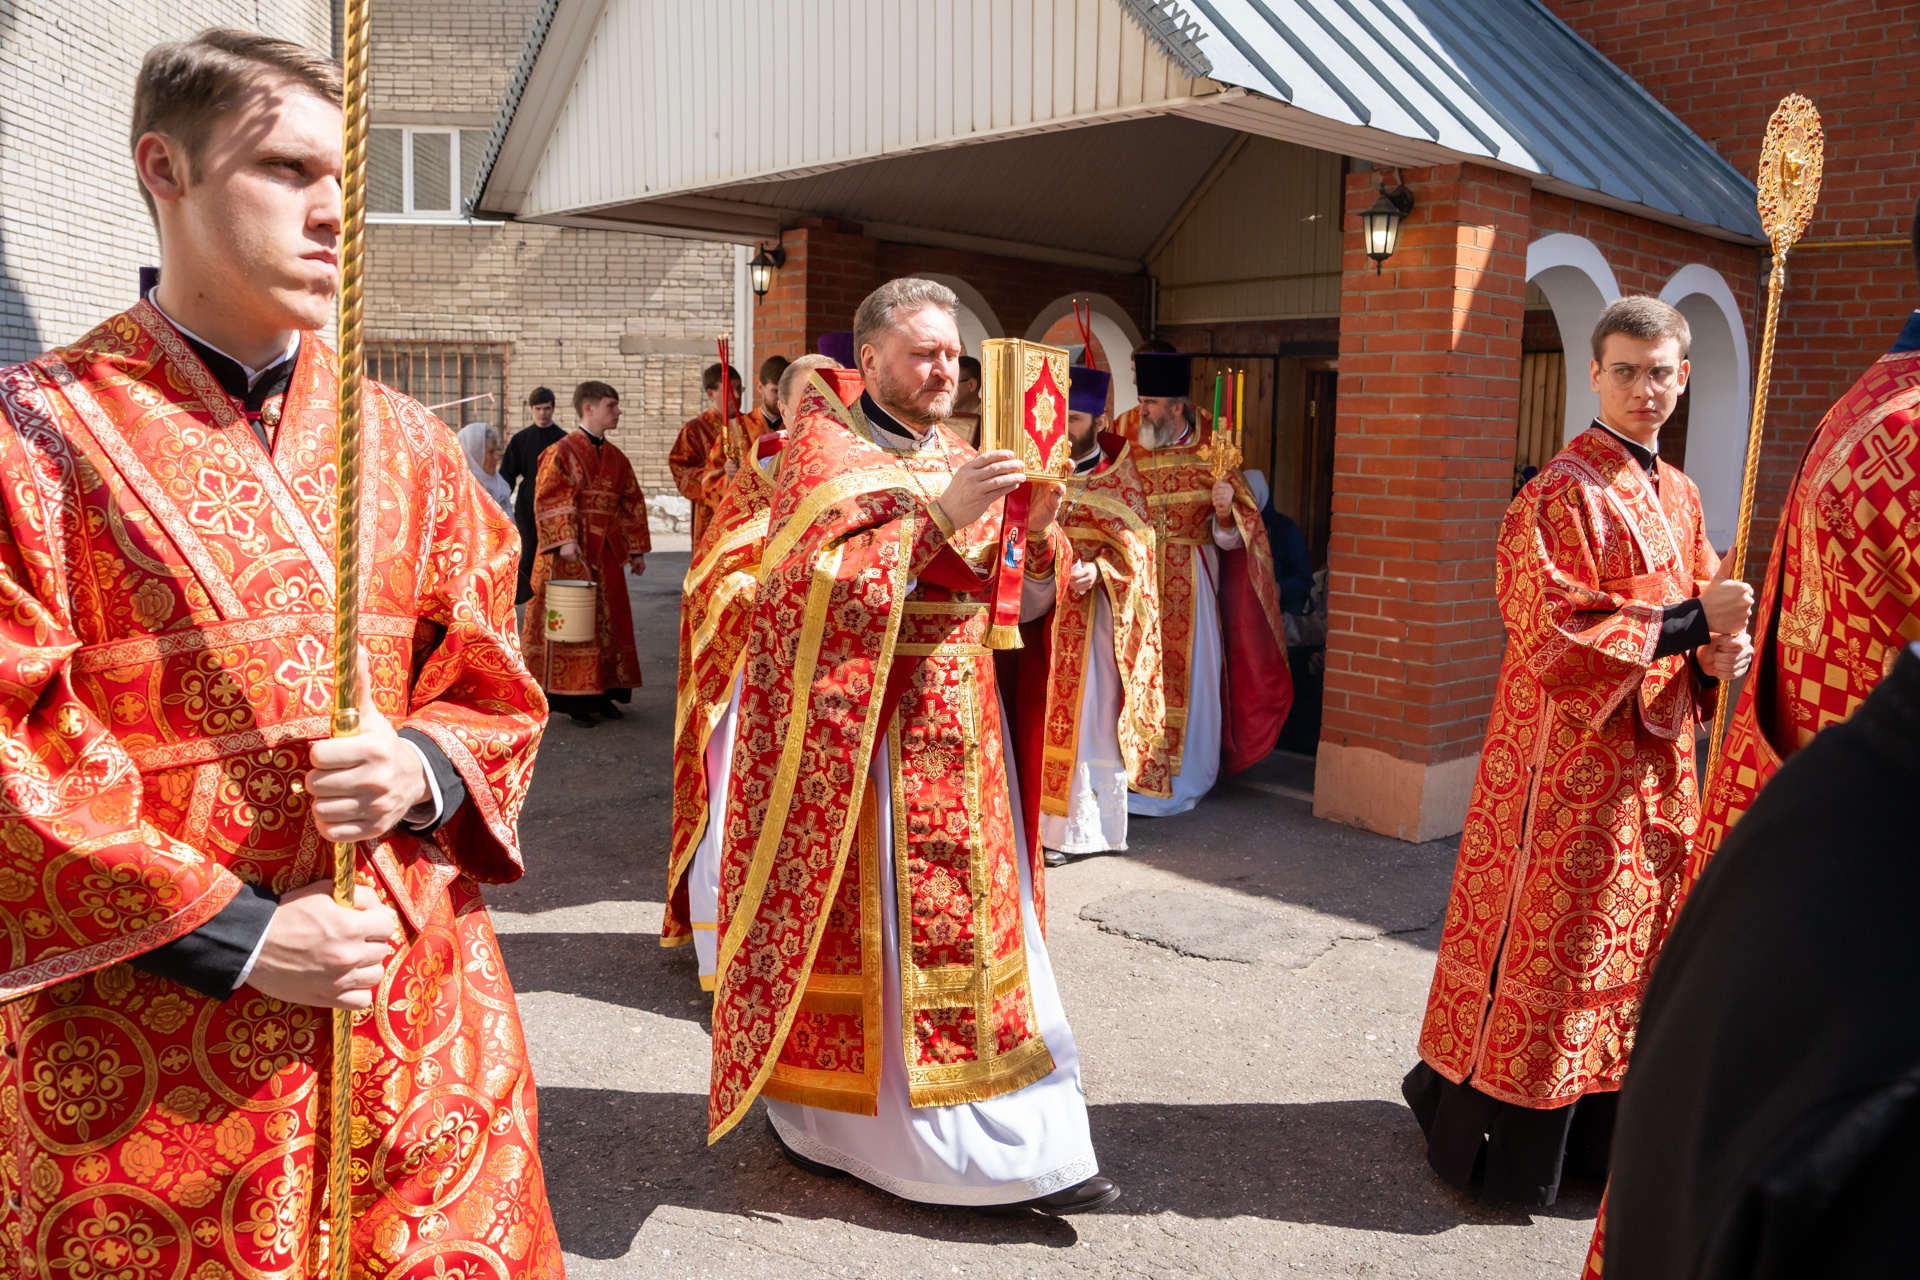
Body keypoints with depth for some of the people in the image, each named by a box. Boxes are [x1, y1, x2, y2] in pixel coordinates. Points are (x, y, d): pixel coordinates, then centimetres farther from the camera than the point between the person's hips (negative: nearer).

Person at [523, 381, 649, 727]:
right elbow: (549, 500, -14)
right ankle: (572, 699, 4)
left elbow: (632, 503, 15)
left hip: (607, 551, 7)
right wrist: (564, 540, -25)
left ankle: (600, 693, 18)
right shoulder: (560, 453, -6)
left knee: (609, 620, 9)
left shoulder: (616, 458, 13)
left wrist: (637, 549, 12)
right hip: (572, 553, -7)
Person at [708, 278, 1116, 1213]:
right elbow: (818, 590, -20)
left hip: (956, 736, 6)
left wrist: (1037, 530, -8)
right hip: (858, 738, -6)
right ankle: (825, 1121, 21)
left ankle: (1025, 1146, 15)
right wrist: (937, 517, -25)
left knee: (974, 925, 7)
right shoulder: (826, 454, -5)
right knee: (856, 926, 2)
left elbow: (1021, 603, 12)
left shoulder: (963, 463, 14)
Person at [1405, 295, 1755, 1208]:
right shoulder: (1561, 496, -12)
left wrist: (1717, 653, -4)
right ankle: (1502, 1139, 16)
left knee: (1629, 945, 13)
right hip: (1573, 758, -8)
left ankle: (1598, 1132, 27)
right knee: (1549, 947, 0)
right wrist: (1691, 621, -18)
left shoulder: (1679, 497, 13)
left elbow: (1692, 629, 17)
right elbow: (1561, 637, -19)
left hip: (1653, 762, 8)